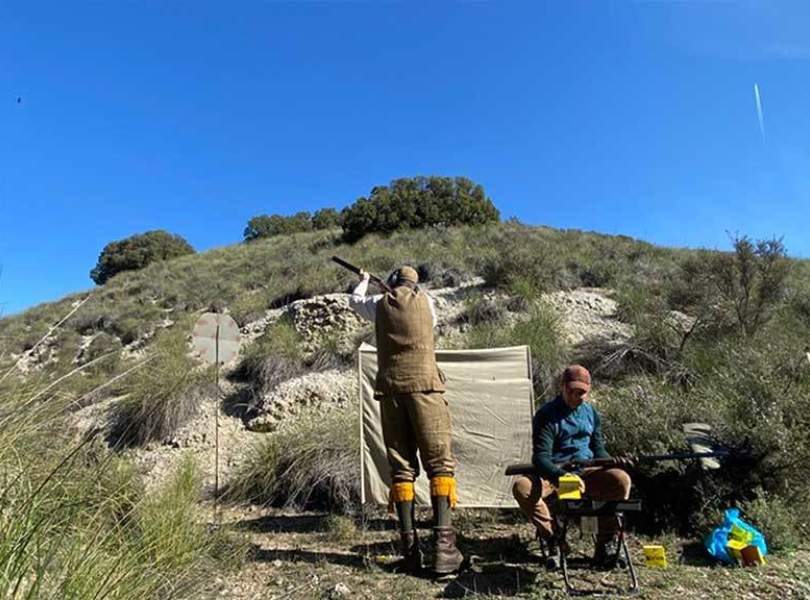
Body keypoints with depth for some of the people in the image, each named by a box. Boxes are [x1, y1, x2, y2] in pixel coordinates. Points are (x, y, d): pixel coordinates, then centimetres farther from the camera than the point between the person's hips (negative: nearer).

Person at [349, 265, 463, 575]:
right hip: (423, 385, -2)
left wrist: (363, 281, 54)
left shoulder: (380, 303, 11)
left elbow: (354, 300, 33)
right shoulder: (424, 301, 10)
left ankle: (410, 548, 4)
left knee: (401, 467, 7)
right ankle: (443, 546, -10)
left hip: (390, 388, 2)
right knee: (439, 463, -1)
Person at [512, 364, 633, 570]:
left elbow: (598, 450, 15)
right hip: (552, 474, -3)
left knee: (621, 479, -25)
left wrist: (613, 461, -8)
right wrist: (562, 476, -37)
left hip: (586, 471, 4)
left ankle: (605, 544, -9)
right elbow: (540, 457, -18)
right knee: (522, 486, -33)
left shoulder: (591, 412, 9)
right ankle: (553, 540, -12)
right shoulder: (546, 415, -9)